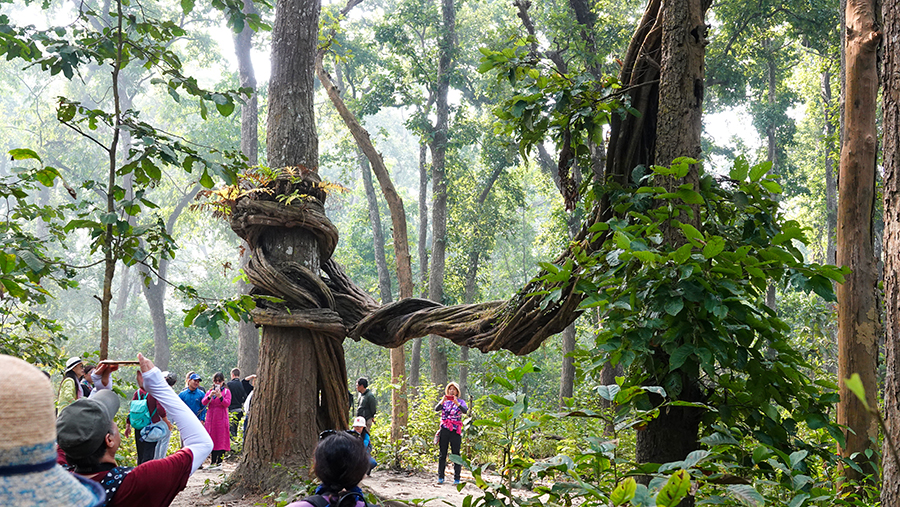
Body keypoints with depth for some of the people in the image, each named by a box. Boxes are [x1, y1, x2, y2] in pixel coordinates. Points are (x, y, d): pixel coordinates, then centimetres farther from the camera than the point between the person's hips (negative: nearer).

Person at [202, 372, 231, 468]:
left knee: (221, 438, -8)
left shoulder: (226, 391, 5)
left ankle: (219, 461, -8)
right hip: (211, 418, 4)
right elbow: (204, 402, 2)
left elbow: (227, 403, -7)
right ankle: (212, 461, 6)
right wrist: (210, 396, -16)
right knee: (212, 439, 2)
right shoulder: (210, 391, 15)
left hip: (221, 418, -4)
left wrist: (220, 397, -23)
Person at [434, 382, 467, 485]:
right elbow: (436, 409, -5)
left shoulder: (461, 401, 6)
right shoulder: (444, 401, 12)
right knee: (442, 454, 4)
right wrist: (442, 401, -21)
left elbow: (465, 411, -13)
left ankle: (456, 478, 1)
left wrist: (457, 403, -27)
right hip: (444, 430, 2)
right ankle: (440, 477, 10)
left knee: (456, 454, -2)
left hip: (455, 430, -2)